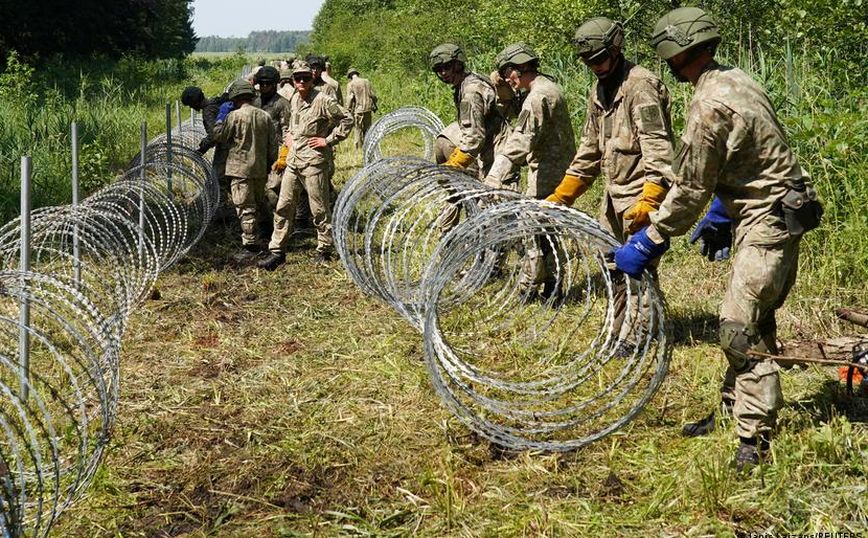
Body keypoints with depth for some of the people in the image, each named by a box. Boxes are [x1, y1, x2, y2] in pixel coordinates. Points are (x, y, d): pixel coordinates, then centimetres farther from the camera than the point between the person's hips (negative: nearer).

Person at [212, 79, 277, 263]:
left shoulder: (234, 116, -12)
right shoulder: (265, 116, 5)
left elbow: (218, 135, -2)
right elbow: (272, 146, 9)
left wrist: (221, 115, 8)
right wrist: (269, 164, 20)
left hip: (241, 170, -6)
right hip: (261, 169, 6)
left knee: (245, 209, -4)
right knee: (256, 206, 17)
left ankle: (250, 247, -6)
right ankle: (255, 242, 26)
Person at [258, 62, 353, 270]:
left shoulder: (323, 101, -12)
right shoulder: (293, 100, 12)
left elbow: (347, 119, -11)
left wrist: (328, 140, -12)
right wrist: (292, 137, 16)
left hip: (314, 162, -7)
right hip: (293, 161, 7)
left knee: (319, 210, 2)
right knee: (283, 207, 5)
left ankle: (324, 250, 15)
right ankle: (277, 251, 10)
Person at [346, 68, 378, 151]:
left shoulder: (351, 84, -5)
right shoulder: (366, 81, 6)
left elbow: (349, 98, -11)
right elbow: (373, 95, 6)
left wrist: (348, 109, -3)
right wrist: (374, 106, 18)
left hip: (358, 110, -4)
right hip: (368, 109, 4)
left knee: (358, 129, 4)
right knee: (367, 128, 13)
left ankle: (359, 148, 5)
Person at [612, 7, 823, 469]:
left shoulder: (709, 108, -21)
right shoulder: (734, 79, 9)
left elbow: (689, 192, -17)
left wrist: (646, 245, -8)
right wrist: (719, 217, 24)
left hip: (766, 221, -10)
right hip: (779, 214, 10)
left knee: (740, 327, -10)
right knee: (751, 321, 18)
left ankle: (755, 440, -5)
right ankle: (733, 411, 30)